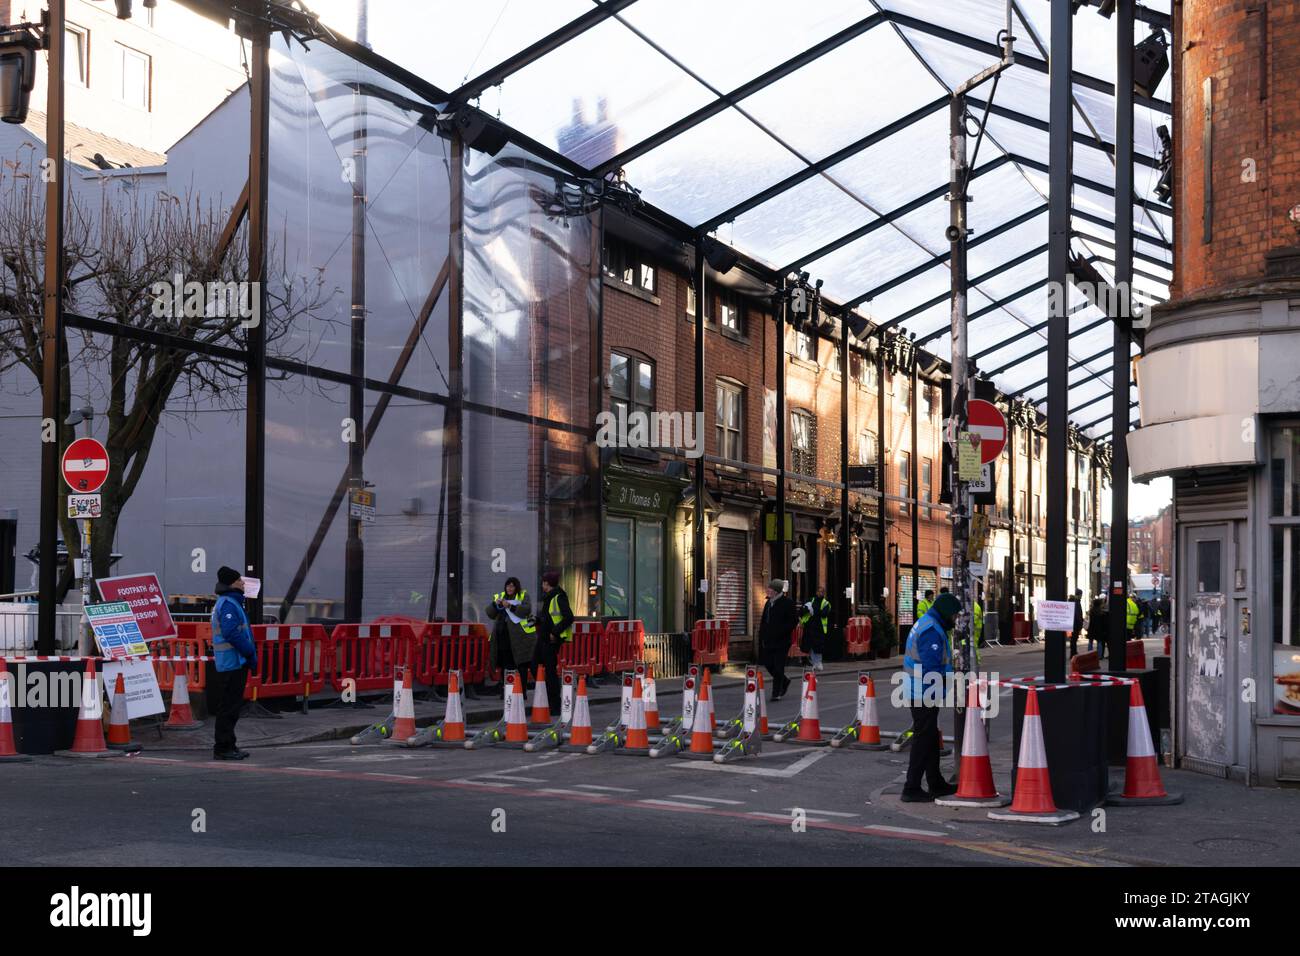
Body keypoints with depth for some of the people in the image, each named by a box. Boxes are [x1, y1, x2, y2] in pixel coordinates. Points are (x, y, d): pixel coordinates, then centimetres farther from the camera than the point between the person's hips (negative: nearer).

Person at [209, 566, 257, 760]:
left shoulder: (231, 602, 19)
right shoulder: (228, 604, -15)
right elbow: (232, 633, -24)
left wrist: (250, 653, 13)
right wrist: (251, 653, -16)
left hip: (235, 663, 11)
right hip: (232, 663, -11)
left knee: (231, 707, 15)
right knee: (229, 707, -7)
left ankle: (226, 746, 22)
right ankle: (223, 747, -4)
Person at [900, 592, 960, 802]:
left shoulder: (924, 625, 16)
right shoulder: (932, 631, -18)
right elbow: (931, 667, -24)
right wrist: (939, 694, -19)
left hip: (917, 692, 11)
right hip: (924, 696, -11)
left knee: (931, 738, 19)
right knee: (924, 740, -6)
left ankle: (936, 784, 29)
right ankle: (911, 789, -4)